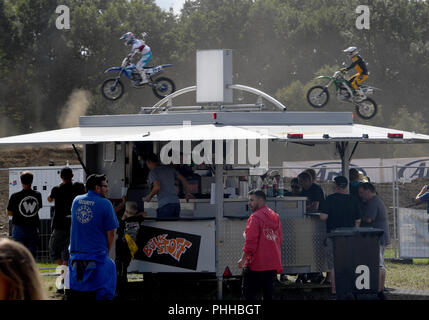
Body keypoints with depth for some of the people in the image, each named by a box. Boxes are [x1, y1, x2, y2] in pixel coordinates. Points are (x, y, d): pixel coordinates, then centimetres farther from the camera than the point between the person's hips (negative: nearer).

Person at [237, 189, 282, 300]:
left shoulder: (255, 217, -12)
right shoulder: (275, 216, 13)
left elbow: (251, 241, -16)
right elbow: (279, 239, 18)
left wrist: (243, 259, -9)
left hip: (256, 264, -8)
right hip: (273, 264, 8)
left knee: (249, 294, -3)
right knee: (268, 295, 11)